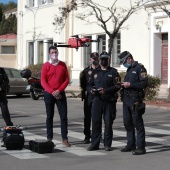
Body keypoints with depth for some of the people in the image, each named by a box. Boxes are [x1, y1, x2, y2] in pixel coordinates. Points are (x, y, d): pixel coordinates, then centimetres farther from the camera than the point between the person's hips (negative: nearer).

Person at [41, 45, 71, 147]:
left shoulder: (63, 65, 6)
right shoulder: (46, 66, 1)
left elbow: (67, 79, 3)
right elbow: (43, 81, -3)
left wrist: (59, 90, -9)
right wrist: (52, 92, -13)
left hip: (60, 94, 1)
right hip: (49, 94, -1)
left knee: (64, 116, -3)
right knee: (49, 116, 5)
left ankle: (65, 138, 1)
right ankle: (49, 138, 10)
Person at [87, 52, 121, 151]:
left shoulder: (113, 72, 3)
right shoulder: (95, 72, 15)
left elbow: (117, 86, -6)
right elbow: (90, 84, 21)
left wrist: (105, 90, -17)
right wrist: (92, 90, -1)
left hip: (109, 101, -3)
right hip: (97, 99, 3)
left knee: (108, 123, 1)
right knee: (96, 122, 1)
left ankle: (107, 144, 10)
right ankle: (95, 144, 8)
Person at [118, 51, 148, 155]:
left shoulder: (139, 68, -9)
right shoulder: (129, 69, 18)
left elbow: (145, 83, -17)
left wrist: (130, 85, -19)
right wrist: (123, 85, 5)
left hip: (135, 100, -9)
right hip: (126, 99, 9)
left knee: (138, 123, -7)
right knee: (127, 123, 12)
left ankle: (141, 147, -4)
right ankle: (131, 145, 21)